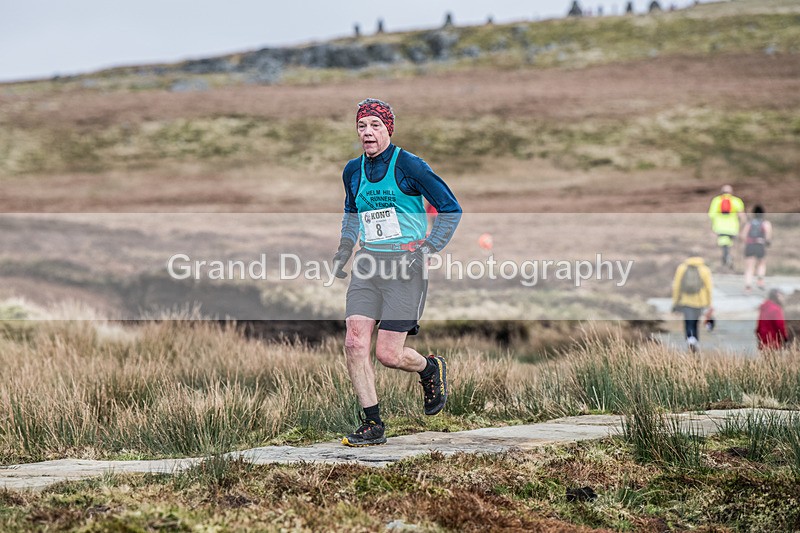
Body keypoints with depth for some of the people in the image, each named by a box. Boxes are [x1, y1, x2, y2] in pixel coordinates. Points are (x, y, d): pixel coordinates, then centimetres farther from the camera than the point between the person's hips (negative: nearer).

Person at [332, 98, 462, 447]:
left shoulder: (409, 166, -8)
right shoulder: (353, 171, 10)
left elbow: (451, 209, -4)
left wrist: (427, 250, -11)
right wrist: (345, 248, 16)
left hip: (405, 264, -5)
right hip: (368, 264, 5)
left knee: (388, 354, -8)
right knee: (355, 343, -10)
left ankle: (431, 369, 27)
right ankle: (372, 425, 1)